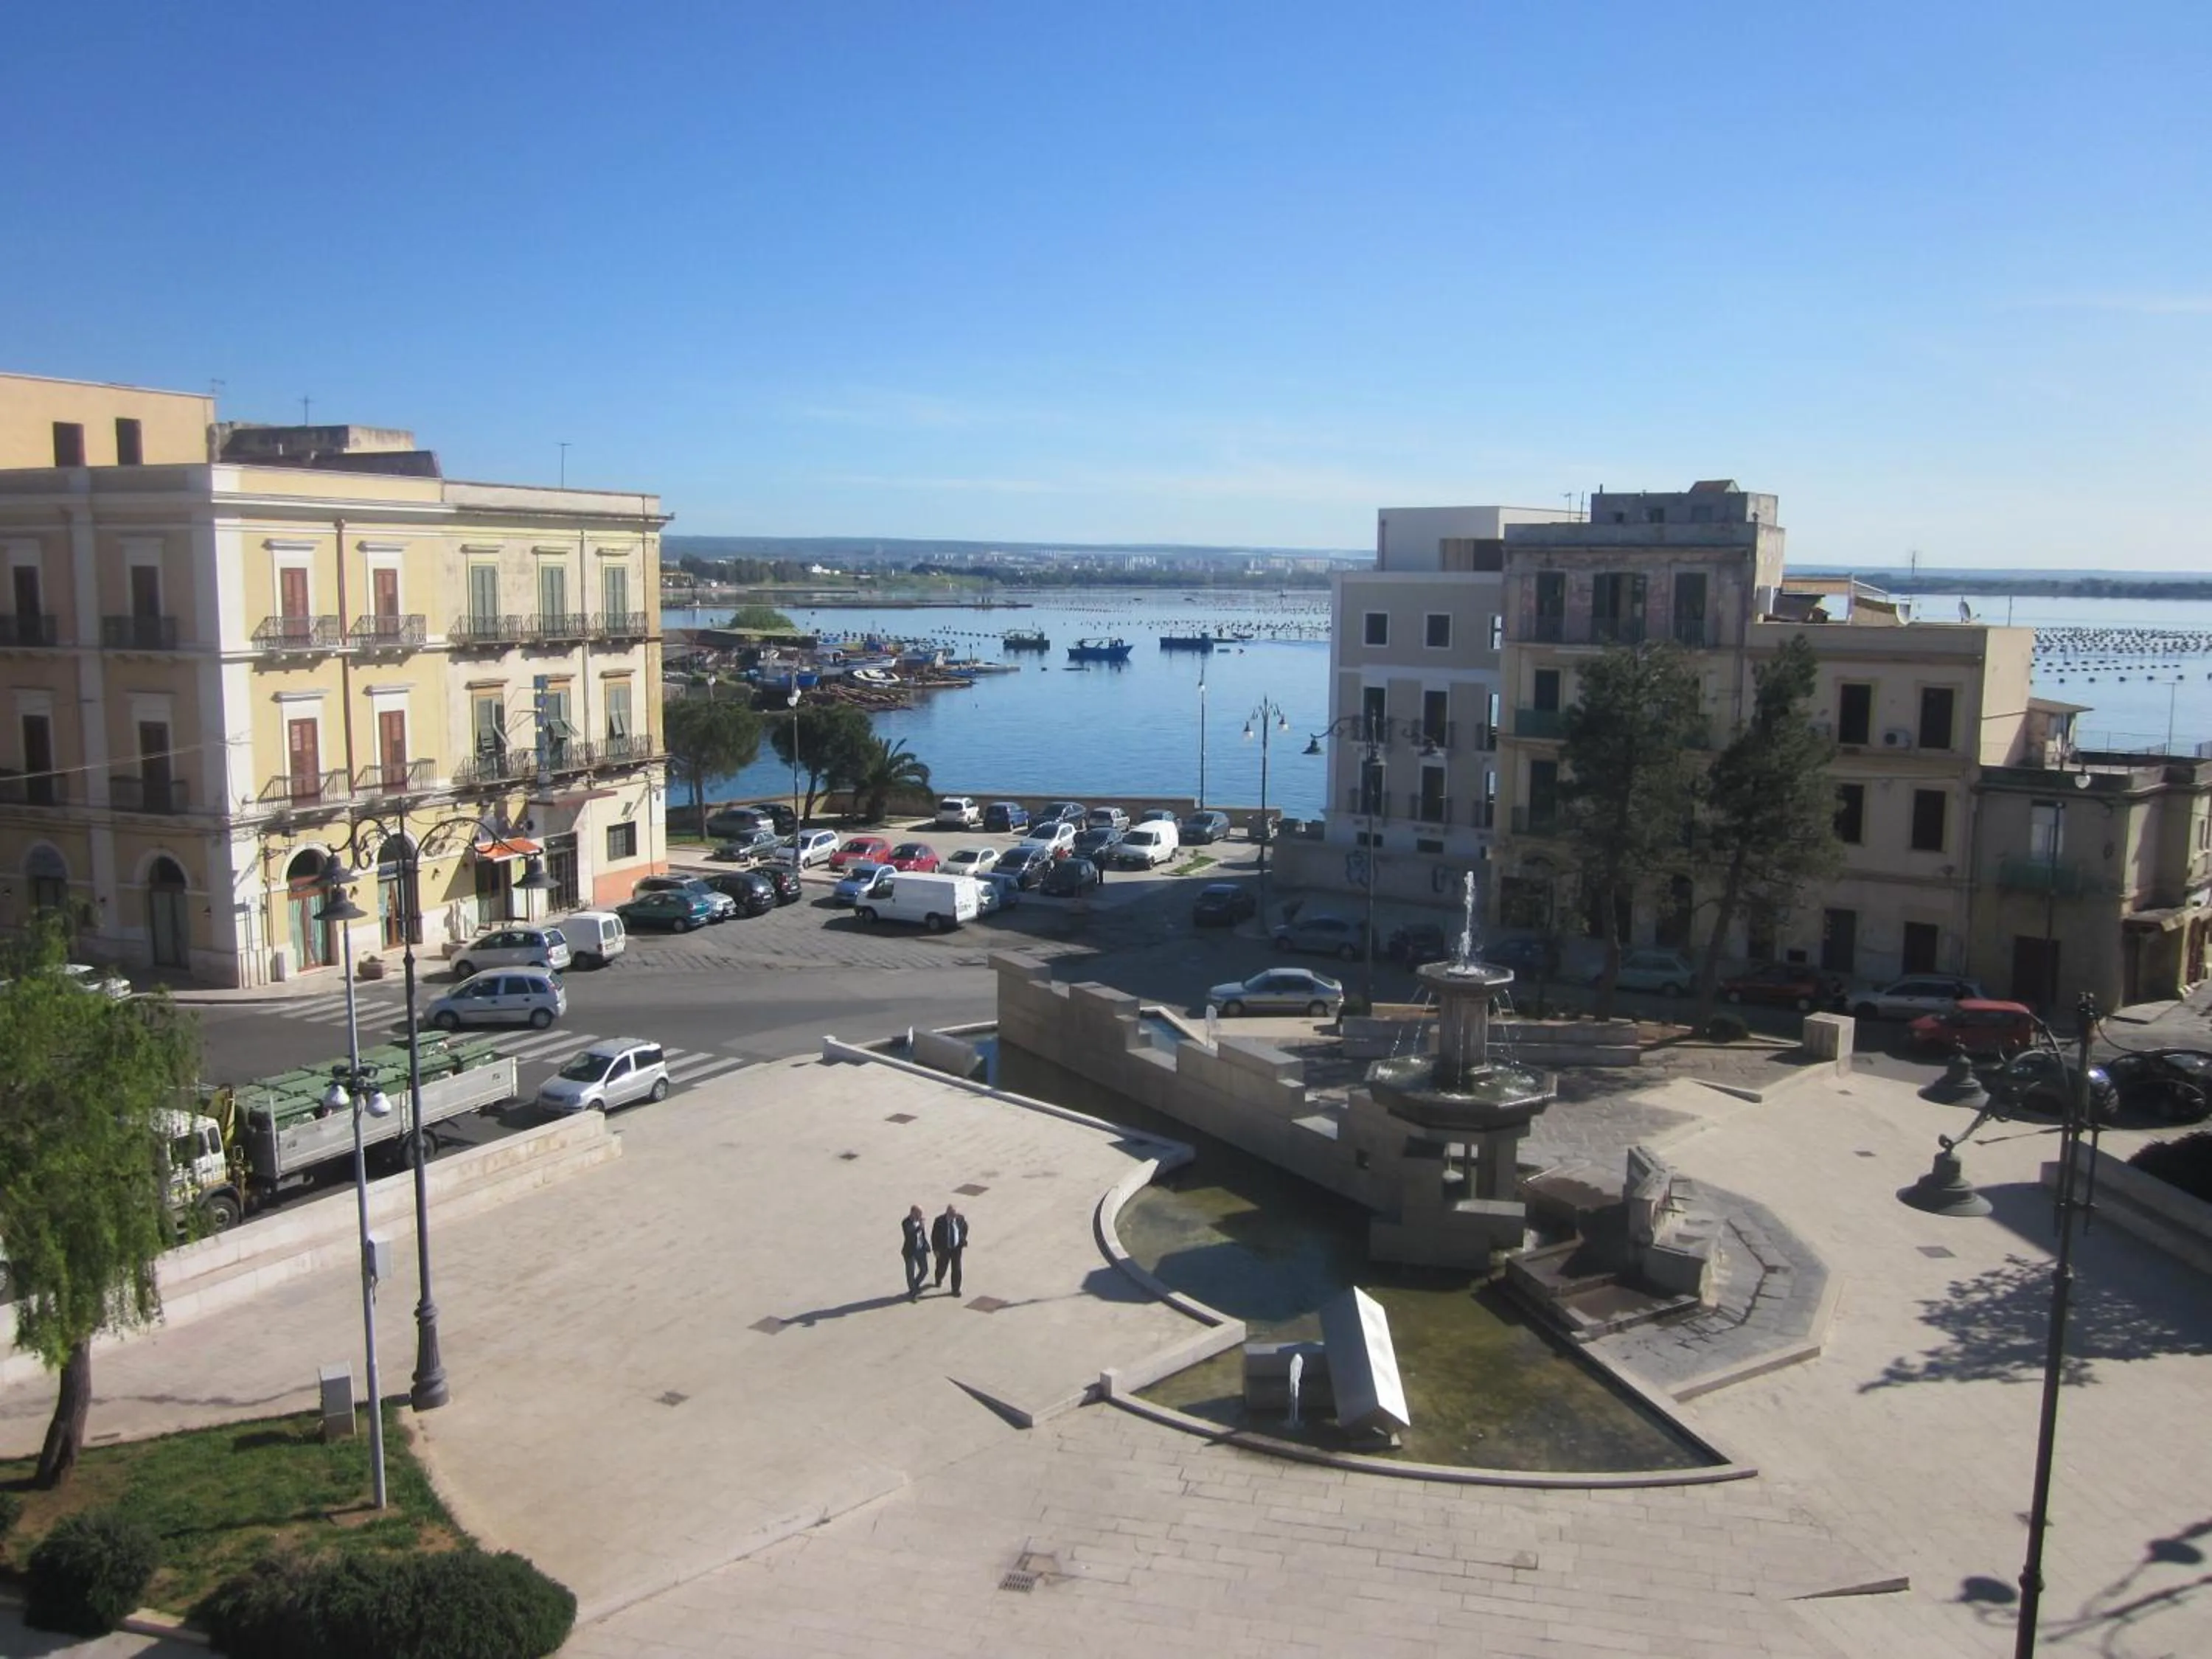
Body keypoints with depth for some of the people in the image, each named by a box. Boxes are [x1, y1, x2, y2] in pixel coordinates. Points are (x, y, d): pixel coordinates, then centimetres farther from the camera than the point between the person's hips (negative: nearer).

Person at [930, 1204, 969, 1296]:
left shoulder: (960, 1219, -14)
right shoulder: (939, 1221, -21)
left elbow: (965, 1228, 7)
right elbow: (934, 1235, -11)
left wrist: (963, 1241, 5)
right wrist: (936, 1249, -11)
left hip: (957, 1248, 1)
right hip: (944, 1249, -1)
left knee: (956, 1269, 3)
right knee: (942, 1268, 18)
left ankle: (956, 1289, 21)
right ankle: (939, 1279, 53)